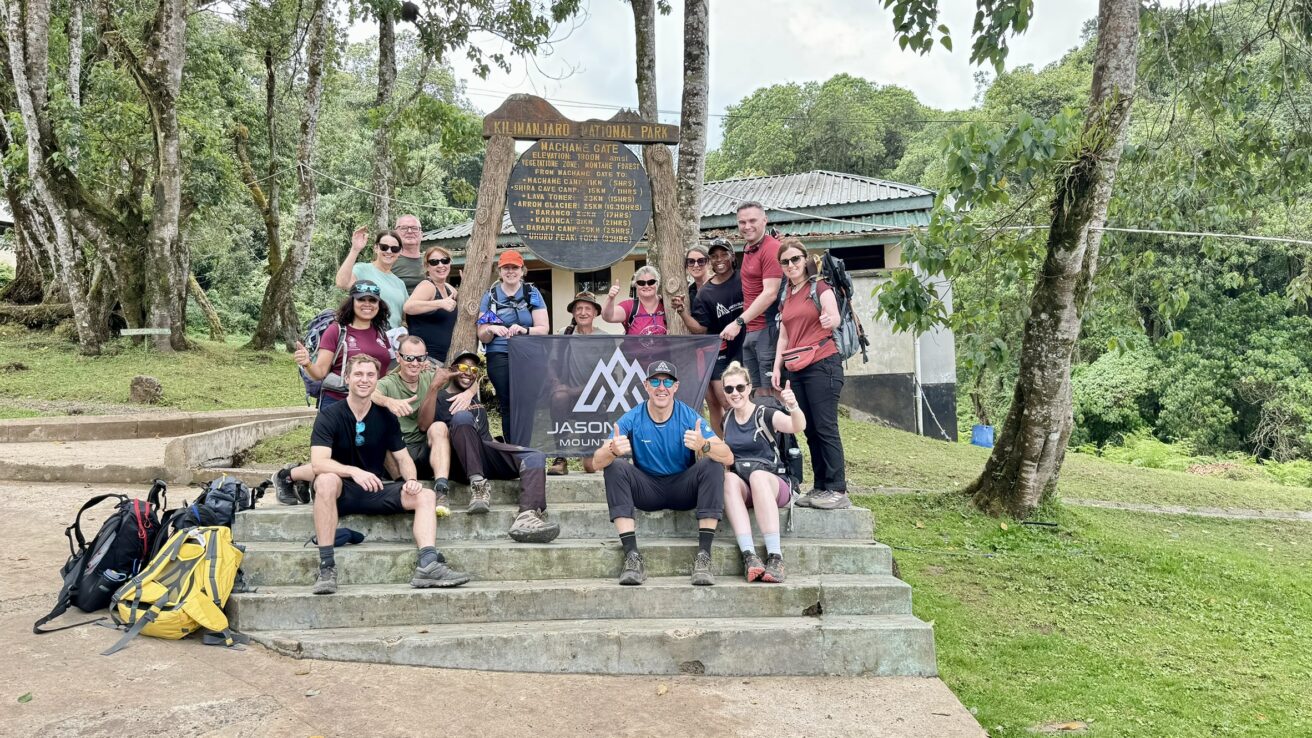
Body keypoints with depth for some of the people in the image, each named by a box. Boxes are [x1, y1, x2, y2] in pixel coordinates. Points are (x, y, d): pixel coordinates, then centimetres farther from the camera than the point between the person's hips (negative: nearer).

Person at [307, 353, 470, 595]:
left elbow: (403, 458, 9)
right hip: (341, 492, -4)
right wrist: (354, 472, -39)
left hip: (376, 491, 4)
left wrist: (410, 480, -14)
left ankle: (428, 565, -34)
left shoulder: (386, 418, 5)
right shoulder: (329, 416, -8)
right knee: (326, 480, -38)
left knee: (426, 495, -16)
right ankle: (326, 567, -34)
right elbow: (318, 463, -21)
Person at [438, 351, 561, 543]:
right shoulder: (439, 399, 16)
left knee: (535, 456, -20)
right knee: (463, 416, -33)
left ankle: (527, 517, -47)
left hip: (484, 458, 5)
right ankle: (478, 484, -38)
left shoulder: (476, 403, 34)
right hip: (459, 461, -5)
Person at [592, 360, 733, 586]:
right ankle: (632, 556, -29)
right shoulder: (632, 419, -10)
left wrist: (704, 446, -44)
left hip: (683, 489, 0)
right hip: (647, 489, 0)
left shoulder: (689, 417, -12)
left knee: (712, 465, -26)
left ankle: (703, 555, -27)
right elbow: (597, 462, -18)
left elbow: (728, 458, -21)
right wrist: (613, 450, -43)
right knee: (615, 468, -24)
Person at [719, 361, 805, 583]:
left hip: (772, 484, -3)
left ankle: (775, 557, -42)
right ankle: (748, 555, -45)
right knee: (728, 478, -32)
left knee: (758, 475, -37)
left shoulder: (765, 415, -1)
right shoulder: (727, 420, 14)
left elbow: (798, 427, -21)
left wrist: (793, 407, -41)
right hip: (741, 486, 3)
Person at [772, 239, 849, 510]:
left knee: (825, 428, -9)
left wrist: (830, 320, -42)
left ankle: (837, 490, -7)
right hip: (796, 370, 7)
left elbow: (834, 317, -19)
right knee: (810, 431, 7)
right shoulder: (786, 296, 17)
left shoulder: (819, 287, -2)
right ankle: (820, 487, 12)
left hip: (822, 365, -7)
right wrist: (777, 366, 9)